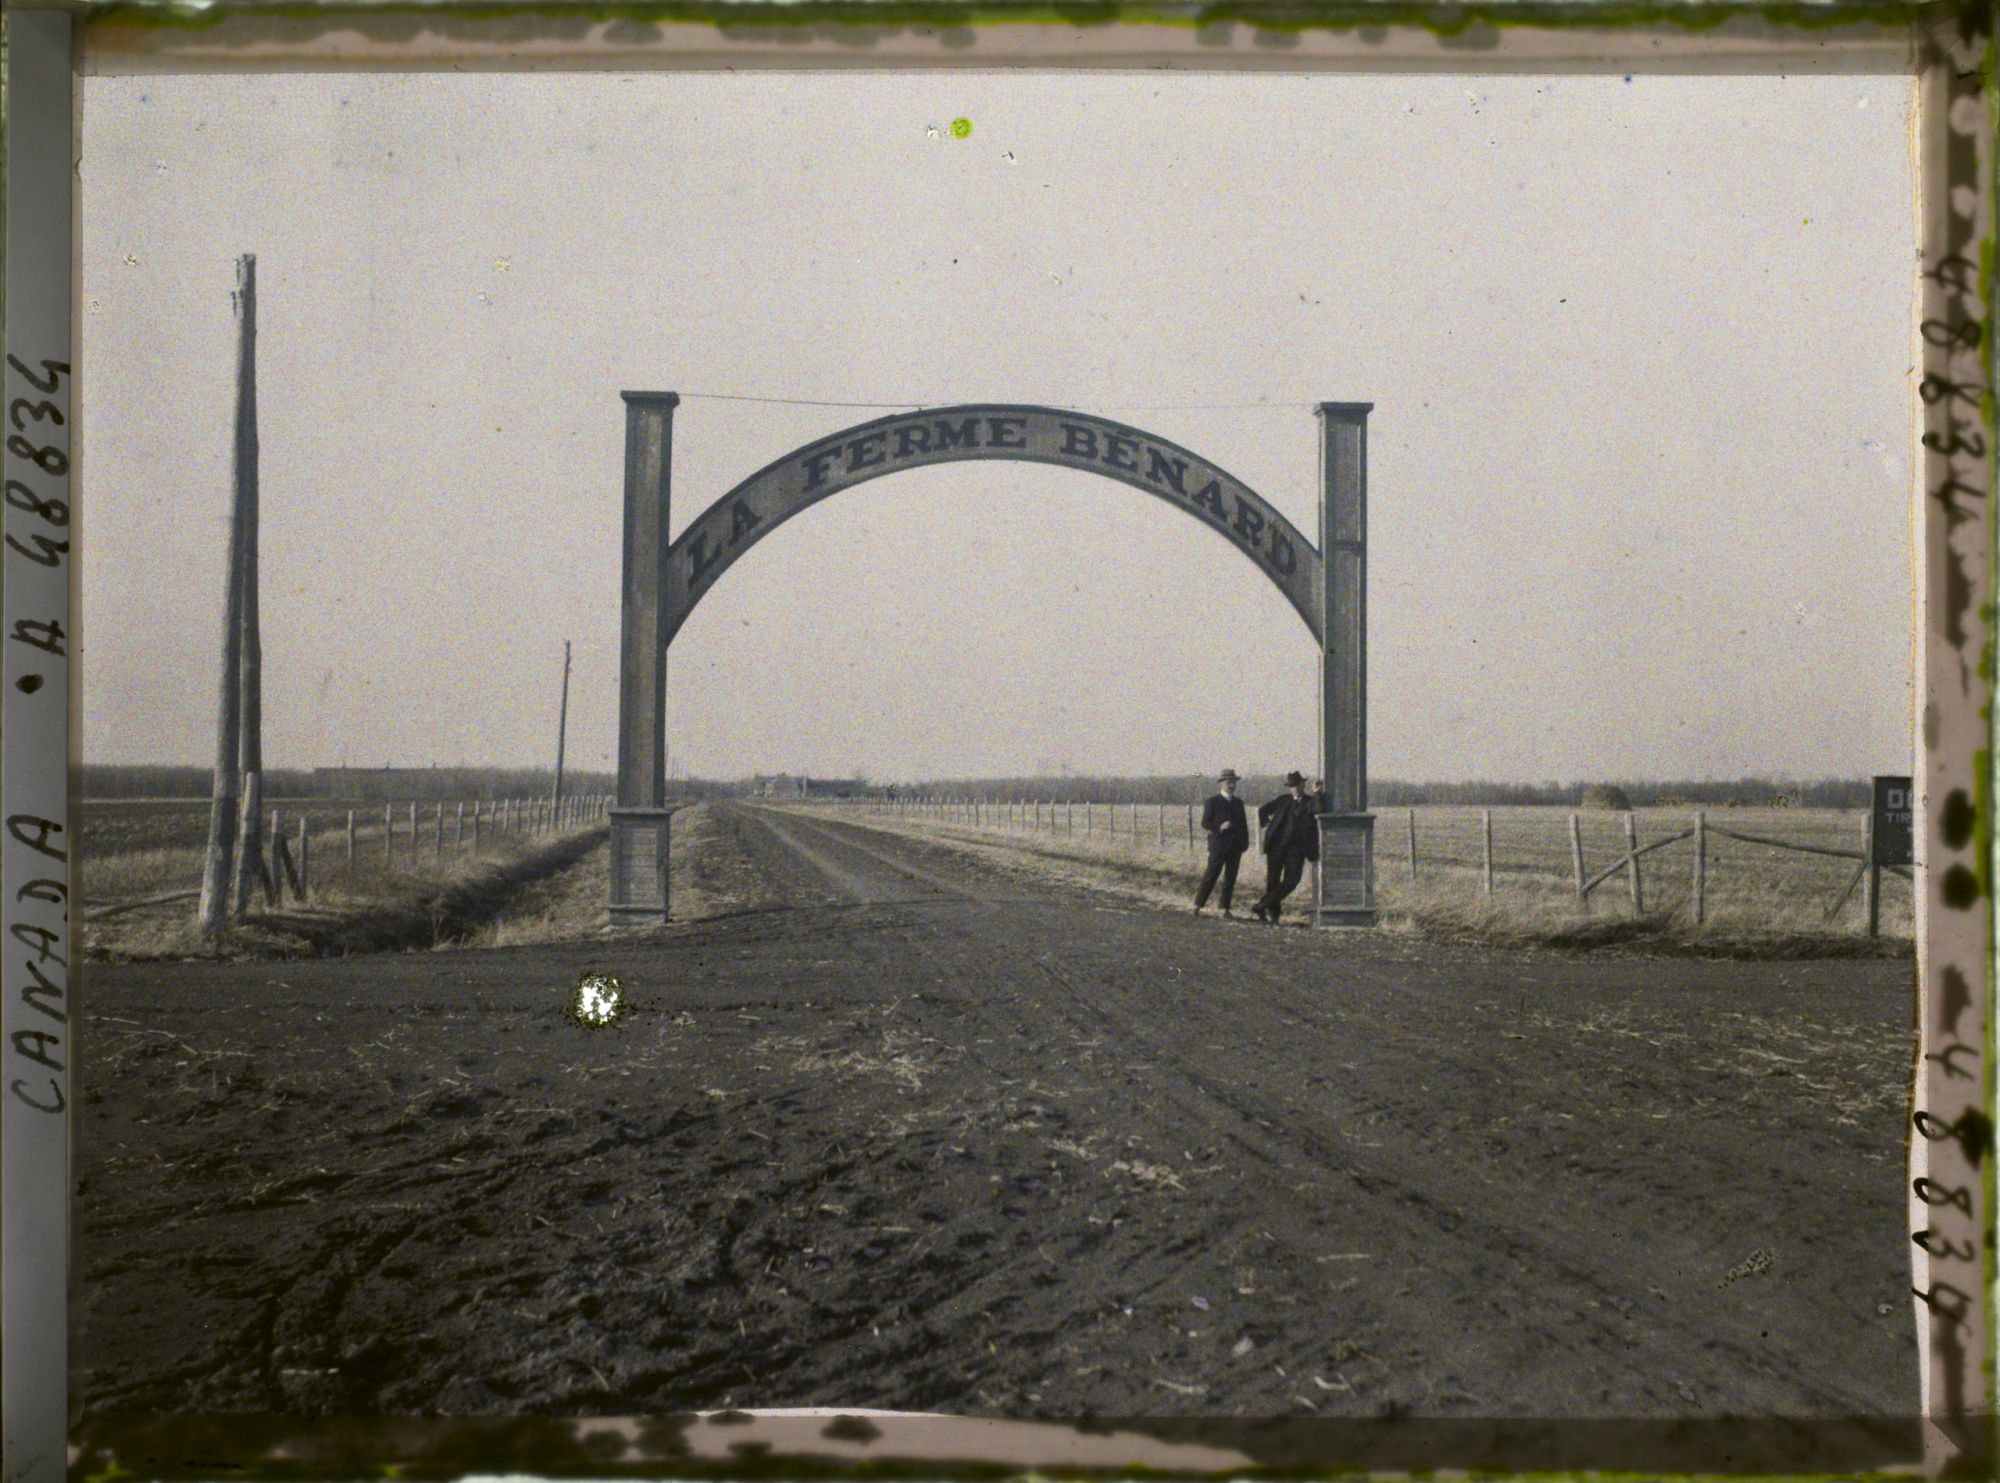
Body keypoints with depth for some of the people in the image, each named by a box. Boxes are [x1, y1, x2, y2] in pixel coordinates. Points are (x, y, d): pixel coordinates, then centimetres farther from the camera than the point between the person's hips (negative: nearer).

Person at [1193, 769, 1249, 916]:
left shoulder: (1238, 803, 14)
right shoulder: (1212, 802, -1)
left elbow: (1244, 824, 16)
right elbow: (1205, 823, -6)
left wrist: (1245, 843, 7)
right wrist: (1219, 827, -23)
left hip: (1235, 847, 5)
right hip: (1219, 845, -5)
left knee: (1230, 878, 3)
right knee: (1211, 876, -5)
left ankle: (1225, 909, 7)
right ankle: (1198, 905, 2)